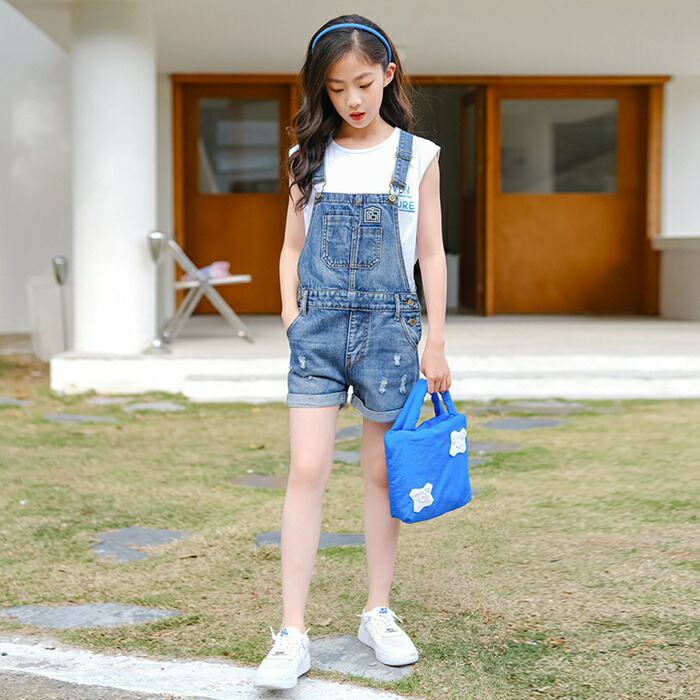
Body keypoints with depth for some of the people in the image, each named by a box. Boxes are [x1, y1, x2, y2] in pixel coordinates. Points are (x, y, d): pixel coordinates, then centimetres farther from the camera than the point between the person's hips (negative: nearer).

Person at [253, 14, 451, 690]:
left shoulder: (416, 156, 4)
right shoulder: (311, 158, 7)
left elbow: (431, 255, 5)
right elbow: (292, 248, 13)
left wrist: (435, 343, 1)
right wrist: (292, 320, 1)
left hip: (388, 327, 0)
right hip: (318, 328, 1)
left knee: (382, 472, 8)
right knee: (307, 470, -7)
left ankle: (378, 614, 23)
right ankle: (292, 635, -4)